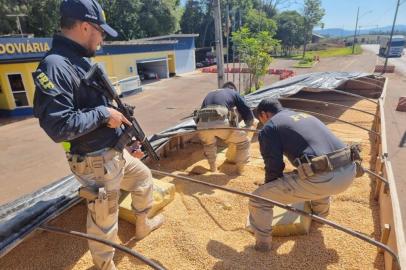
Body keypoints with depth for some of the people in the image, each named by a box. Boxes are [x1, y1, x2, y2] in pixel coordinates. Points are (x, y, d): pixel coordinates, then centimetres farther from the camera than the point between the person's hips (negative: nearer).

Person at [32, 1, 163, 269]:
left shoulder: (83, 61, 8)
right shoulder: (55, 66, -21)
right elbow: (58, 126, -30)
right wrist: (103, 113, -19)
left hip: (117, 153, 10)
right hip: (96, 163, -9)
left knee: (144, 177, 27)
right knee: (104, 220, 8)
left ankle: (143, 225, 50)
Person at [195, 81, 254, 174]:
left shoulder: (210, 94, 40)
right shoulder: (234, 93, 28)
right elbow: (248, 113, 21)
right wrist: (248, 126, 40)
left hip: (202, 124, 5)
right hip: (221, 123, -4)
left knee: (208, 143, 39)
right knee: (243, 141, 20)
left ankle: (213, 166, 42)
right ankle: (240, 168, 28)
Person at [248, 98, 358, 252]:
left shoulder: (269, 127, 8)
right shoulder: (306, 116, 30)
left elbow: (274, 167, 3)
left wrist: (270, 189, 27)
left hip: (322, 179, -8)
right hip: (348, 172, 8)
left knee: (258, 199, 7)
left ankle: (262, 243, 27)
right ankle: (319, 214, 59)